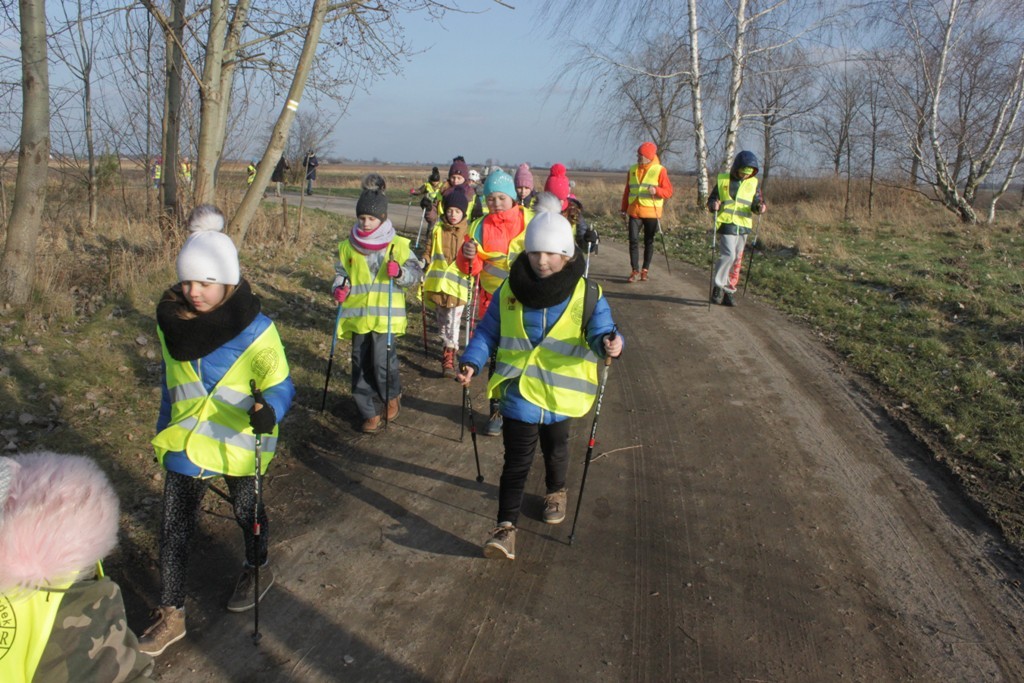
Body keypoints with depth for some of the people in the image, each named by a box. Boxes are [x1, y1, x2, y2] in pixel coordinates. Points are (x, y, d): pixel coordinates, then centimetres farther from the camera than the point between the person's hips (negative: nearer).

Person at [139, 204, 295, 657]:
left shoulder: (253, 329, -21)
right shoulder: (170, 319, -6)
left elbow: (279, 383, -21)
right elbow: (170, 380, 9)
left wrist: (268, 410, -43)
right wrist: (164, 428, 17)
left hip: (240, 441, -3)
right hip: (186, 440, 4)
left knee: (247, 510, 19)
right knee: (174, 526, 5)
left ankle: (257, 569, 47)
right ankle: (171, 614, 19)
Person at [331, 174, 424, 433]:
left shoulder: (398, 245, -3)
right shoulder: (348, 246, 5)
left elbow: (416, 272, 1)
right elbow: (341, 272, 16)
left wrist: (400, 272, -20)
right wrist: (339, 288, -5)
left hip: (386, 315, -3)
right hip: (357, 315, 4)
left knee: (382, 362, -8)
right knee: (361, 366, 7)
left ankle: (392, 395, 25)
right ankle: (369, 413, 20)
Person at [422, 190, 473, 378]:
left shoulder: (468, 231, -1)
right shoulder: (437, 229, 4)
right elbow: (428, 253, 8)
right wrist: (423, 273, 4)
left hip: (458, 284, -3)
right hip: (437, 284, 3)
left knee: (453, 322, -6)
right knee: (442, 321, 17)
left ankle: (449, 358, -1)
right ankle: (447, 346, 38)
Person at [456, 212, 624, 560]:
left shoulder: (587, 294, -10)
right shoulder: (509, 290, -5)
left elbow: (600, 332, -17)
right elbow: (488, 332, 3)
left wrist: (609, 343, -40)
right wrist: (471, 362, -10)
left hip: (560, 392, 0)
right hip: (518, 390, 0)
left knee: (555, 449, 22)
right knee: (517, 459, -2)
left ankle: (555, 491, 50)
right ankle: (506, 527, 1)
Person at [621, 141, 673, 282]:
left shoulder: (659, 170, -3)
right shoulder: (632, 170, 10)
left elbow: (668, 191, -5)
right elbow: (627, 191, 16)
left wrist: (656, 190, -24)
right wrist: (624, 209, 14)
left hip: (651, 213, -3)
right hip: (634, 212, 3)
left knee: (649, 242, 6)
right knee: (633, 241, -4)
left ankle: (645, 270, 17)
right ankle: (635, 270, 0)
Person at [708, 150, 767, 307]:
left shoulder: (753, 183, 9)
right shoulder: (723, 180, 1)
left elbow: (757, 201, 10)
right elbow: (711, 199, 5)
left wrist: (761, 207, -13)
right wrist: (714, 204, -18)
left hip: (743, 227, 4)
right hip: (726, 224, -4)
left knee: (737, 260, 8)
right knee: (728, 255, -18)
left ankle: (729, 290, 18)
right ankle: (718, 286, -3)